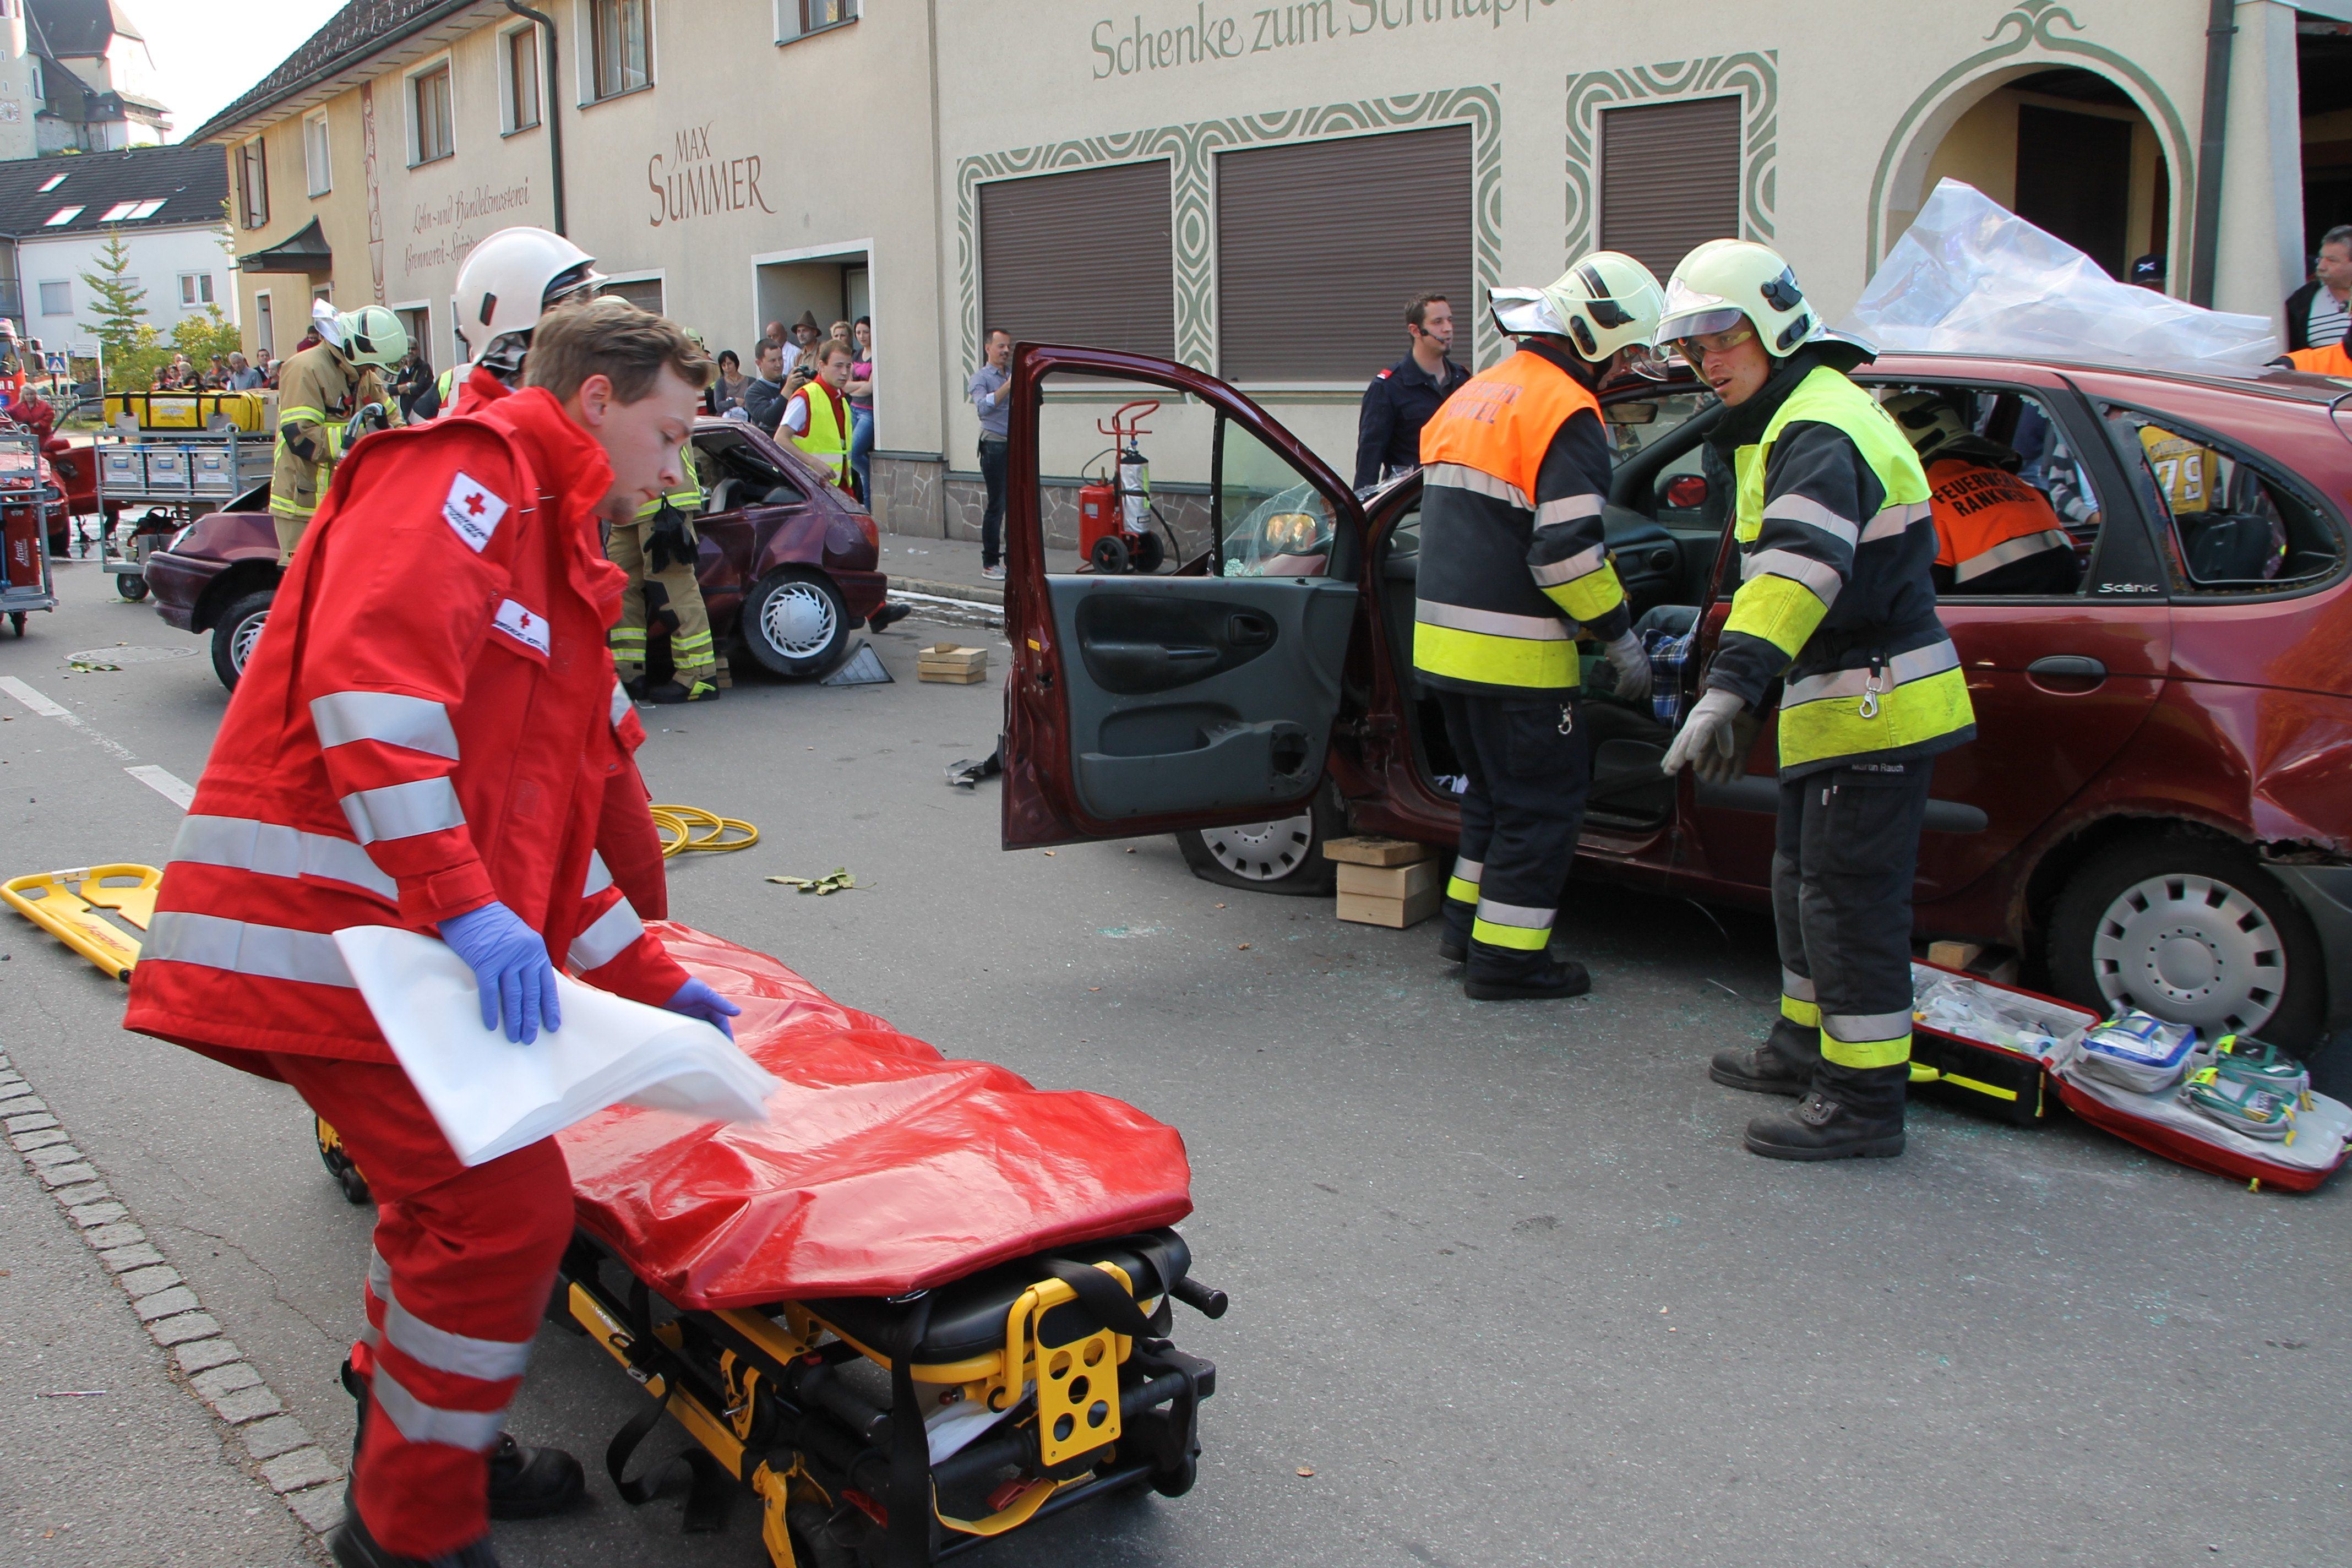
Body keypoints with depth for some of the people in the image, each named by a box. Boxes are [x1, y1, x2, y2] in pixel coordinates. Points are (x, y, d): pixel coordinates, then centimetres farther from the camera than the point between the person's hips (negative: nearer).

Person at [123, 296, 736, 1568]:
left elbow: (554, 810, 26)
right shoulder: (463, 473, -7)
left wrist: (656, 985, 25)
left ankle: (415, 1443, 41)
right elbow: (367, 674, -24)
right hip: (328, 926, -11)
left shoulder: (550, 553, 24)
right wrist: (466, 904, -29)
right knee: (507, 1208, -8)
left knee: (453, 1194, 22)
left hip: (399, 929, 11)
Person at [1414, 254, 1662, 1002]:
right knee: (1541, 801, 2)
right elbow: (1566, 550, -21)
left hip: (1443, 637, 9)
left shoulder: (1474, 396, 17)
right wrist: (1620, 637, -11)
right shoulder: (1566, 413, -13)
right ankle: (1506, 956, 6)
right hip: (1512, 654, -9)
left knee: (1494, 786, 22)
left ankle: (1467, 924, 29)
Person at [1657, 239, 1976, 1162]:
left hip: (1873, 706, -11)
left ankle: (1864, 1100, 2)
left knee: (1849, 900, -6)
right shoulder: (1797, 421, 17)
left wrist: (1729, 687, -45)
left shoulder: (1819, 433, -19)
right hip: (1845, 703, 11)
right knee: (1806, 883, 21)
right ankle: (1809, 1046, 36)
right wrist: (1736, 692, 30)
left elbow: (1797, 572, -36)